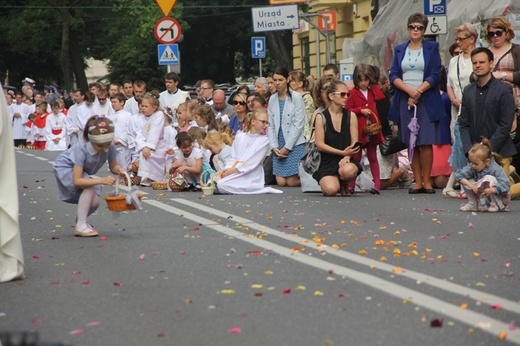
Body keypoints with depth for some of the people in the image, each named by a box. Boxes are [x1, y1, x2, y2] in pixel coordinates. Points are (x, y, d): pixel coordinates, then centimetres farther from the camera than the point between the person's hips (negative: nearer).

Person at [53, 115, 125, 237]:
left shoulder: (110, 147, -26)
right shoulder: (82, 149, -40)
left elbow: (113, 166, -8)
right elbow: (76, 180, -42)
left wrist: (118, 170, -33)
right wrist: (101, 180, -52)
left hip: (85, 173, 5)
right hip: (65, 168, -5)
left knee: (94, 202, -12)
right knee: (90, 186, -31)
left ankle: (81, 218, 25)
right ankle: (80, 226, -21)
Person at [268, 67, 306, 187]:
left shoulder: (296, 97, -5)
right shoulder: (272, 99, 11)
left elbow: (299, 124, -9)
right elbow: (270, 125, 10)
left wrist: (287, 147, -11)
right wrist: (274, 147, -3)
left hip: (295, 144, -5)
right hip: (279, 146, 5)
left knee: (292, 182, -10)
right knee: (281, 182, -4)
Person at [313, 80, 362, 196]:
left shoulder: (351, 116, 6)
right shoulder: (321, 117, -1)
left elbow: (354, 143, 3)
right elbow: (320, 145, -6)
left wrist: (346, 157, -17)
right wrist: (342, 152, -13)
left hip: (346, 160, 2)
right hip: (327, 163, -2)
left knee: (348, 170, -37)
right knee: (331, 190, -28)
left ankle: (344, 184, 4)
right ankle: (324, 181, 13)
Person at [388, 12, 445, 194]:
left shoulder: (432, 48, 6)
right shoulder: (399, 50, 14)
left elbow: (435, 76, -2)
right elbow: (393, 76, 5)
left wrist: (418, 92, -12)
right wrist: (409, 91, -11)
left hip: (426, 100, -3)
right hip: (405, 100, 3)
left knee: (426, 143, -8)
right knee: (412, 144, 2)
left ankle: (427, 181, -2)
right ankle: (417, 182, 4)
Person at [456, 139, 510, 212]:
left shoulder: (496, 169, -25)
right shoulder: (472, 168, -11)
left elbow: (506, 185, -31)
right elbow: (458, 174, -16)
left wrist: (493, 190, -48)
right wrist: (471, 185, -28)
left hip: (499, 197, -5)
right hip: (483, 197, 5)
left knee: (489, 178, -33)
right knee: (465, 181, -10)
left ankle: (495, 205, -17)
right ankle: (473, 204, 4)